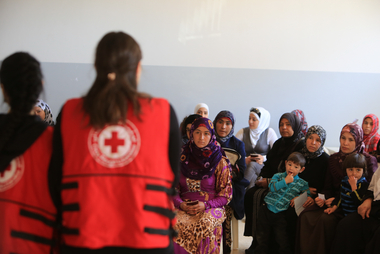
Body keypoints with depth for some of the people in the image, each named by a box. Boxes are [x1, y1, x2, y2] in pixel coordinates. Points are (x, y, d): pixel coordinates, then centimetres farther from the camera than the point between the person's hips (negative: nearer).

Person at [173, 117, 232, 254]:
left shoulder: (220, 161, 5)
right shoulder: (182, 158, 11)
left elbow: (226, 194, 4)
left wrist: (205, 205, -12)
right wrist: (180, 204, -9)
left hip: (211, 207, -1)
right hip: (184, 207, 1)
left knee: (205, 224, -36)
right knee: (175, 223, -32)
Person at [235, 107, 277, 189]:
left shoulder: (269, 132, 6)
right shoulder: (242, 132, 10)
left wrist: (264, 158, -13)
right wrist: (244, 159, -13)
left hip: (263, 167, -1)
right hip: (245, 166, 1)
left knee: (252, 165, -36)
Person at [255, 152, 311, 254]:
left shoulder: (302, 183, 7)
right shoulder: (278, 176, 7)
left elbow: (308, 195, 4)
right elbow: (272, 187, -9)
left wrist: (298, 197, -11)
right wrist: (285, 181, -13)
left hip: (281, 214, -1)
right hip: (267, 209, 1)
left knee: (282, 240, -4)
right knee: (262, 237, 9)